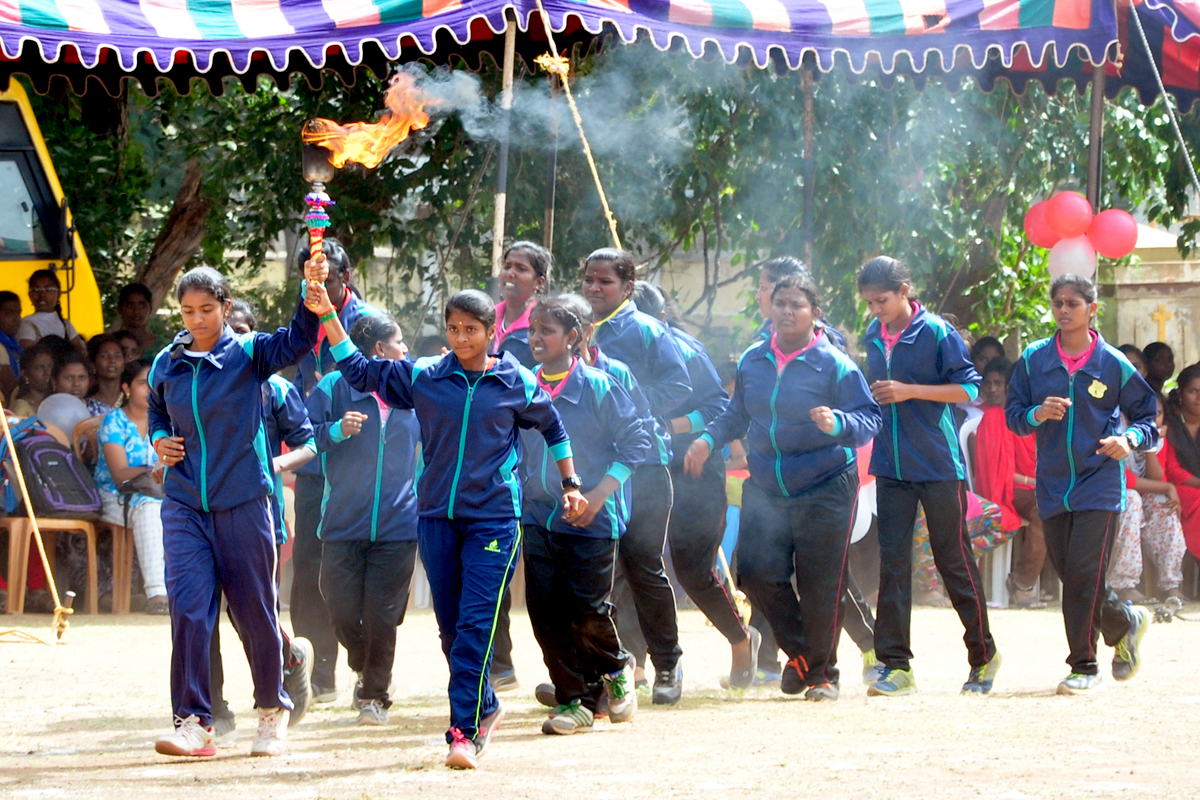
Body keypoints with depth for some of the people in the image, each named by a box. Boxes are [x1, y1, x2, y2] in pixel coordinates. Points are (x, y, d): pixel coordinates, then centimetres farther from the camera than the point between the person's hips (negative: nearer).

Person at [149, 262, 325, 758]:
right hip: (184, 505, 2)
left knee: (255, 611, 7)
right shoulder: (166, 366, 7)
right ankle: (193, 722, -7)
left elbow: (294, 341, -23)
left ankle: (272, 712, 25)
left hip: (243, 502, -2)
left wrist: (313, 303, -43)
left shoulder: (247, 354, -4)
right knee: (188, 609, -9)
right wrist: (159, 440, 3)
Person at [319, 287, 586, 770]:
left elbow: (553, 426, 16)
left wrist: (570, 485, 18)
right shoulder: (423, 377, 3)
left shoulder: (517, 383, 1)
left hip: (493, 519, -3)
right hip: (436, 516, 3)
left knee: (476, 625, -13)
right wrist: (328, 317, -5)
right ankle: (485, 708, 29)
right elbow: (359, 372, 5)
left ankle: (465, 731, -14)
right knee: (450, 627, 9)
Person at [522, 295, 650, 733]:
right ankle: (571, 699, 9)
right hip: (539, 514, 5)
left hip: (592, 517, -5)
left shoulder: (598, 387, -8)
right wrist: (519, 492, 7)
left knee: (587, 610, -7)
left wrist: (599, 494, -13)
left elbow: (635, 443, -6)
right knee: (544, 607, -2)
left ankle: (616, 668, 24)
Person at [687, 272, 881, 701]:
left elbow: (869, 418, -11)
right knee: (757, 573, -4)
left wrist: (837, 423, -31)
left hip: (825, 491, -5)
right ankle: (798, 652, 21)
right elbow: (736, 415, 21)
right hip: (765, 489, 5)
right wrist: (708, 439, 5)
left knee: (819, 585, -4)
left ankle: (822, 671, 15)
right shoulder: (752, 361, 7)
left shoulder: (834, 365, -8)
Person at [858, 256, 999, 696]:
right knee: (892, 562, -2)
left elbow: (968, 388, -10)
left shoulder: (937, 333, -9)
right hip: (892, 468, 5)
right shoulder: (873, 339, 10)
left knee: (954, 560, 2)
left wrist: (909, 391, -17)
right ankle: (895, 664, -2)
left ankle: (983, 655, 17)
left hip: (939, 465, -5)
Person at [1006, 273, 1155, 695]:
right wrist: (1037, 414, -14)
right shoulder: (1033, 360, 4)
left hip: (1099, 487, -4)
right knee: (1072, 578, 8)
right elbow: (1013, 414, 8)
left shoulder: (1114, 364, -2)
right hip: (1052, 487, 4)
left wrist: (1130, 439, -14)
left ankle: (1084, 666, -2)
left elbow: (1148, 415, 6)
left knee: (1083, 577, -12)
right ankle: (1126, 624, 34)